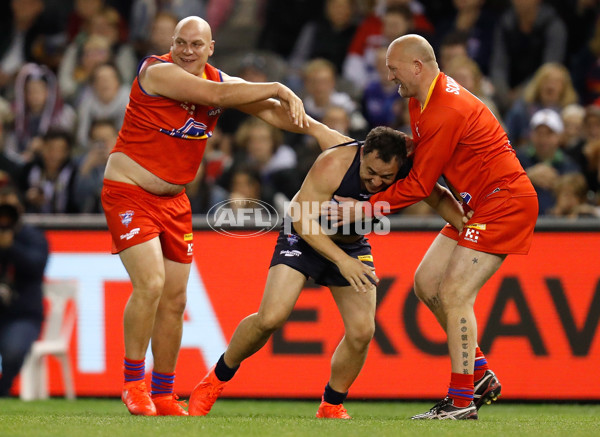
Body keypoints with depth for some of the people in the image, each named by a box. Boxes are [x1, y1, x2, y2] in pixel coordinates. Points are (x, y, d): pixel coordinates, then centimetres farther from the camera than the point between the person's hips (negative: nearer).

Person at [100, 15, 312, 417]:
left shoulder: (220, 80, 4)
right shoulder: (158, 72, -18)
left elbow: (268, 110, 3)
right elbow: (215, 95, -27)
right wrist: (279, 88, -22)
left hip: (174, 200, 7)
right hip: (128, 193, -7)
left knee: (175, 300, 5)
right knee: (150, 283, -21)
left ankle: (164, 395, 14)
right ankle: (134, 383, -8)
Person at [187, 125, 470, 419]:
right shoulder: (334, 164, -32)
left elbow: (440, 198, 1)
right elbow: (303, 219, -28)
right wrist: (342, 260, -36)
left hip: (353, 246, 4)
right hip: (304, 239, -4)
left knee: (362, 332, -11)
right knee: (270, 318, -20)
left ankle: (331, 406, 13)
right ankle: (217, 378, 4)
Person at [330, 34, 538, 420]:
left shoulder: (446, 112, -22)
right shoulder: (424, 98, 8)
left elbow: (419, 185, -17)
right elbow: (420, 156, 20)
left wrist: (366, 208, -11)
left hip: (505, 203, -10)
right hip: (481, 204, 11)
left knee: (454, 293, -13)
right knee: (427, 281, 10)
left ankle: (462, 400, -8)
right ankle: (481, 376, 15)